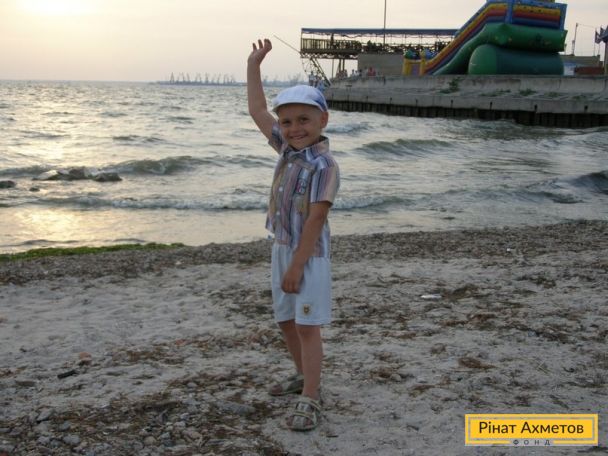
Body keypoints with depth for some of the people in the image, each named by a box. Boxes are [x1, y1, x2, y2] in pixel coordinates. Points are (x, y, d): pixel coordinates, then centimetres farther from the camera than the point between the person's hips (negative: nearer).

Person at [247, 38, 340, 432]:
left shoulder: (323, 164, -18)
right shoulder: (288, 148, 5)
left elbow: (316, 219, -21)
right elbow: (257, 110, 13)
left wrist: (297, 266, -20)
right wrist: (254, 65, 13)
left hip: (309, 255, -9)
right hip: (282, 249, 9)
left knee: (308, 325, -4)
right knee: (286, 320, 18)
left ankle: (310, 400, 2)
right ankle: (305, 376, 37)